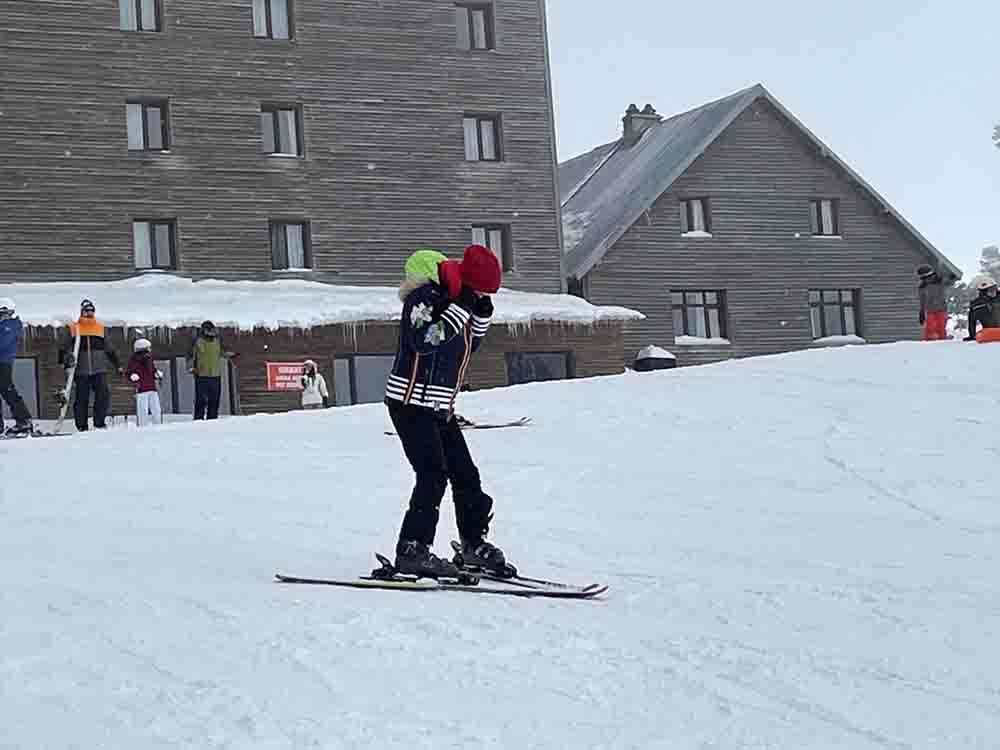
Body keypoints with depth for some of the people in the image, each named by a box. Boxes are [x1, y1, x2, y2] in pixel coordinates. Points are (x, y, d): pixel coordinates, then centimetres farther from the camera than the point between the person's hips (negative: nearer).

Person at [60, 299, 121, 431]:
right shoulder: (74, 329, 8)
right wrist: (67, 361, -14)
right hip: (81, 371, -2)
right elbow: (67, 348, 5)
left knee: (103, 395, -14)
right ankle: (82, 426, 7)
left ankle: (99, 422, -2)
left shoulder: (101, 329, 15)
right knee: (81, 399, -1)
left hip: (99, 370, 2)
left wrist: (117, 365, 20)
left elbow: (109, 350, 22)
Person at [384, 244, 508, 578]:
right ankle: (412, 551, -12)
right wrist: (460, 310, -28)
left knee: (465, 474, 11)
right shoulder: (425, 297, -17)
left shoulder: (456, 298, 9)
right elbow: (424, 341, -31)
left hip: (440, 407, 9)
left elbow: (468, 346, 20)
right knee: (433, 475, -16)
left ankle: (474, 545, 22)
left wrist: (482, 314, 4)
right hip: (411, 402, -9)